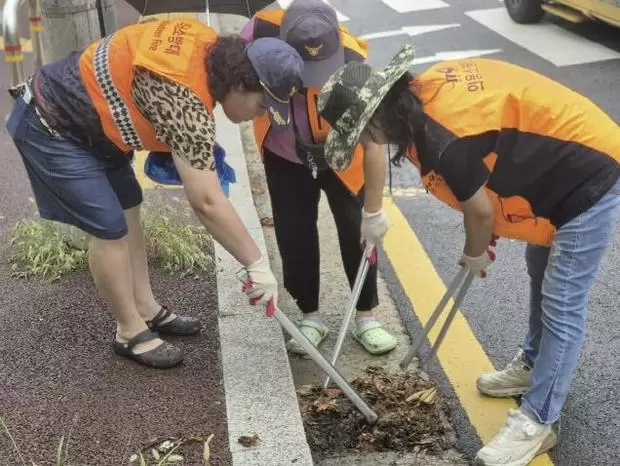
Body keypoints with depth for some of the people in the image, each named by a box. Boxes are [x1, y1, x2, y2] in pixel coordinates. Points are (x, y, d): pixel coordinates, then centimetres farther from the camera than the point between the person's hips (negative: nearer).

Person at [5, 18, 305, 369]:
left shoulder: (211, 46, -7)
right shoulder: (187, 103, -34)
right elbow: (208, 203, -35)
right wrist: (258, 264, -26)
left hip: (90, 119, 10)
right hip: (52, 127, -10)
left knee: (128, 210, 14)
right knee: (110, 228, -8)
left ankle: (147, 310, 26)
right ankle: (131, 333, 10)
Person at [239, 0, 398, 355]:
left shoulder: (352, 62, -36)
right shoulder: (262, 32, -31)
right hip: (284, 155, 2)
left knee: (356, 230, 2)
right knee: (294, 235, 4)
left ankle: (367, 316, 19)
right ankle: (311, 317, 21)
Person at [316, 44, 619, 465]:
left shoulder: (440, 141, -32)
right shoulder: (428, 93, -4)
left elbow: (480, 209, -17)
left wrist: (474, 254, 4)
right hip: (570, 161, 10)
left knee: (562, 308, -2)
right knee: (541, 274, 25)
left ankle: (538, 422, 10)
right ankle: (534, 365, 44)